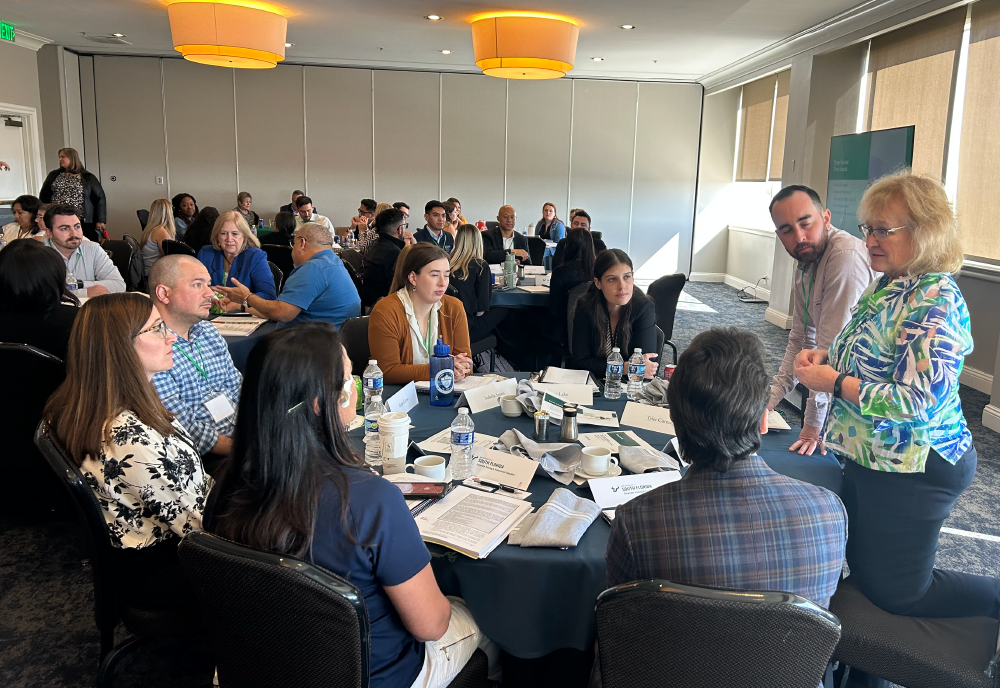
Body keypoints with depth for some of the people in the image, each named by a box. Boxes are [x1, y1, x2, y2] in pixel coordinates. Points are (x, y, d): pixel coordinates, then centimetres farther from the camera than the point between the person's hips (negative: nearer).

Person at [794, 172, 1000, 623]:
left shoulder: (936, 302, -23)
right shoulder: (885, 286, 6)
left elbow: (918, 402, -30)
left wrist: (834, 382, -23)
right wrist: (826, 356, 0)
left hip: (914, 469, -9)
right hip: (869, 460, 9)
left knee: (894, 593, 5)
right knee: (865, 570, 23)